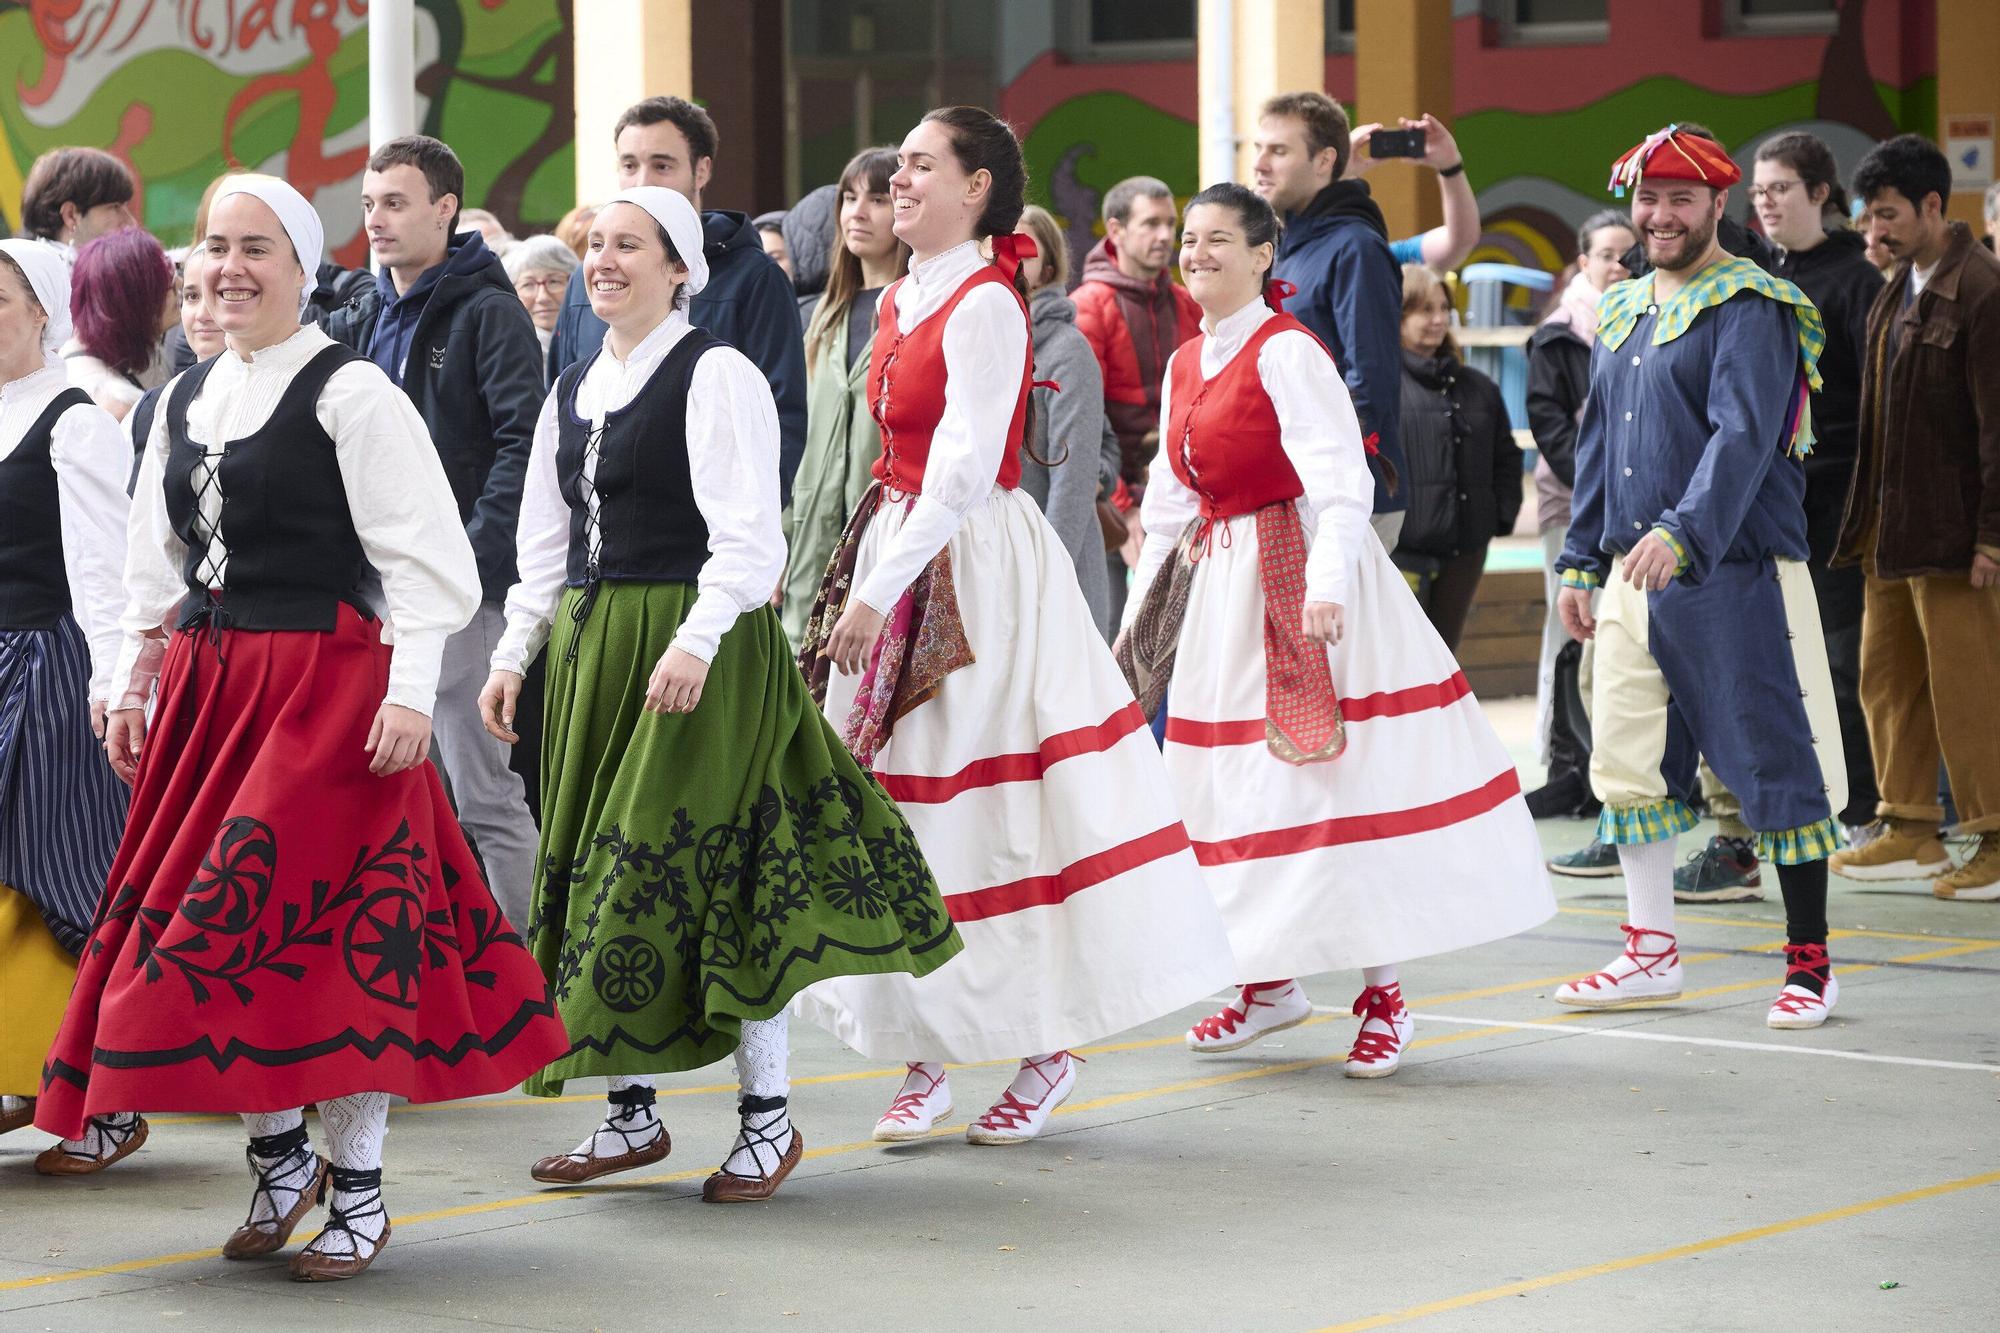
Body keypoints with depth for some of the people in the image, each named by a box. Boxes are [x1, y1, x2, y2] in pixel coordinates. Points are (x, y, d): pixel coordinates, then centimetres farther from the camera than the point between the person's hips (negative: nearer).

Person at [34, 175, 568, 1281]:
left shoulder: (350, 394, -8)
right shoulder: (185, 402, 13)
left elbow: (424, 559, -10)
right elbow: (155, 565, 20)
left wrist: (408, 692, -16)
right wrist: (133, 681, 12)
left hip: (327, 682, -7)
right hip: (206, 684, 7)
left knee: (330, 937, -6)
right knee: (186, 931, 5)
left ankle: (358, 1190, 6)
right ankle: (279, 1157, 21)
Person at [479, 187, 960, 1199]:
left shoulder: (715, 376, -8)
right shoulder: (573, 391, 14)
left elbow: (746, 534, -15)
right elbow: (545, 545, 19)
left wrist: (696, 640, -25)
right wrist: (514, 653, 10)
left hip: (698, 650, -8)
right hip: (593, 650, 8)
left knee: (697, 876, -8)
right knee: (595, 875, 8)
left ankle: (767, 1118, 2)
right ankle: (632, 1116, 16)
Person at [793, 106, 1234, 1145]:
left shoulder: (985, 306, -14)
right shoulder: (901, 302, 12)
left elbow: (963, 469, -21)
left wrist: (878, 592, -25)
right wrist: (867, 579, 13)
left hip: (976, 569, -8)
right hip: (898, 551, 8)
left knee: (989, 810, -4)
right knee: (895, 802, 7)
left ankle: (1047, 1049, 8)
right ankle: (924, 1055, 13)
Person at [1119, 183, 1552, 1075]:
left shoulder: (1286, 351, -11)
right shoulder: (1185, 366, 14)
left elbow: (1339, 480, -20)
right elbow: (1170, 502, 21)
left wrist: (1326, 584, -32)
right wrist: (1140, 614, 21)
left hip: (1298, 574, -8)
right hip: (1219, 583, 8)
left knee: (1339, 774, -8)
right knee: (1238, 786, 9)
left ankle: (1382, 993, -3)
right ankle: (1269, 983, 19)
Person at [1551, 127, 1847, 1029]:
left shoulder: (1750, 308, -9)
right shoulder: (1623, 311, 16)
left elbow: (1744, 433, -22)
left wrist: (1684, 532, -34)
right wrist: (1581, 561, 17)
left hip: (1736, 574, -8)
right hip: (1634, 574, 8)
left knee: (1774, 766, -2)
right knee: (1627, 762, 7)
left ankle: (1809, 964, 6)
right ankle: (1651, 954, 16)